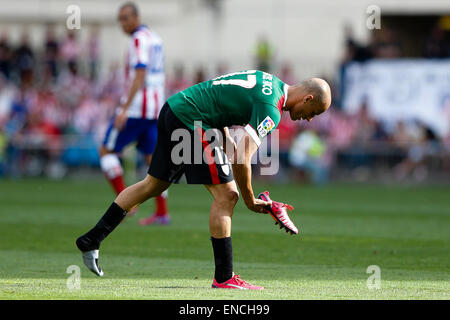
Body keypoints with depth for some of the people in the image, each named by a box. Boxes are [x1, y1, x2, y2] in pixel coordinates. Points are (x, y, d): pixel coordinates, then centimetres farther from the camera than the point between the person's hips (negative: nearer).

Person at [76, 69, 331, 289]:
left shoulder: (268, 81, 13)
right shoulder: (271, 110, -15)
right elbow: (242, 160, -18)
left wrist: (228, 143, 19)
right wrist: (250, 201, -5)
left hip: (173, 110, 10)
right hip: (192, 121, -10)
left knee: (153, 185, 20)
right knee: (226, 195, -7)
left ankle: (91, 240, 26)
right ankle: (224, 278, -2)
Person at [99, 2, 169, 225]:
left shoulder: (139, 40, -12)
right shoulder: (155, 39, 16)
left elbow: (140, 76, -20)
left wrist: (125, 109, -24)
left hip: (136, 107, -9)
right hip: (155, 108, 9)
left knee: (107, 151, 1)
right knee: (152, 157, 8)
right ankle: (162, 213, 2)